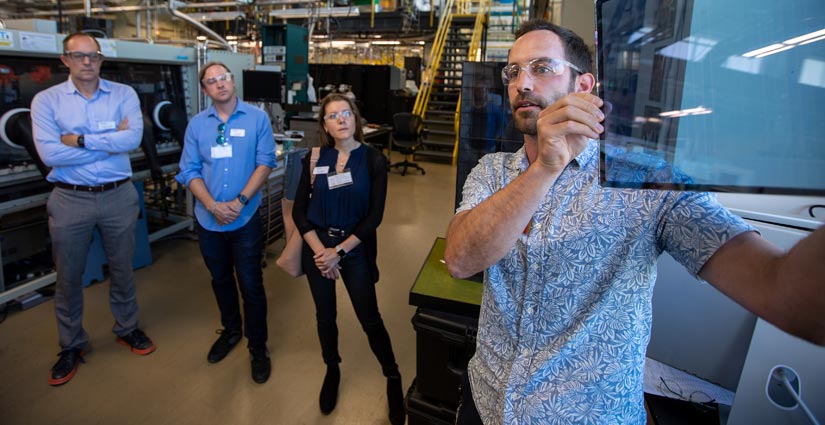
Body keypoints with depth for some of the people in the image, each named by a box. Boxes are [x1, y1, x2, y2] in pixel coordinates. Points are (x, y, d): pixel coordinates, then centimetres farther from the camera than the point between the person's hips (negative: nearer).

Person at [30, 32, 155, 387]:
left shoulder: (124, 94, -1)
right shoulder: (46, 100, -3)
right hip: (69, 200, 0)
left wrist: (80, 140, -14)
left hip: (118, 196, 0)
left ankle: (127, 328, 36)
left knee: (122, 269, 15)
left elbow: (133, 138, -17)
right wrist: (111, 142, -14)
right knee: (68, 277, 12)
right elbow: (49, 154, -15)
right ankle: (72, 345, 32)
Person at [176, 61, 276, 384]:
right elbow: (190, 171, 0)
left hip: (246, 219, -3)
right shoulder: (197, 124, 3)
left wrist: (240, 200, -17)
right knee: (221, 281, 19)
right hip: (208, 220, 3)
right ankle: (231, 331, 42)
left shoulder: (257, 118, -3)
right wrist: (212, 205, -15)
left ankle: (258, 346, 22)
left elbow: (265, 163, -8)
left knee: (251, 285, 3)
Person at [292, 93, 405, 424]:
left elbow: (374, 216, -11)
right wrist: (319, 250, -13)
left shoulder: (374, 159, -7)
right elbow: (299, 210, -1)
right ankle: (332, 370, 41)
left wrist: (339, 251, -15)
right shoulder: (314, 159, -1)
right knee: (325, 316, 15)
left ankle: (393, 378, 26)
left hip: (355, 250, -2)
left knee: (370, 319, 3)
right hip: (317, 249, 3)